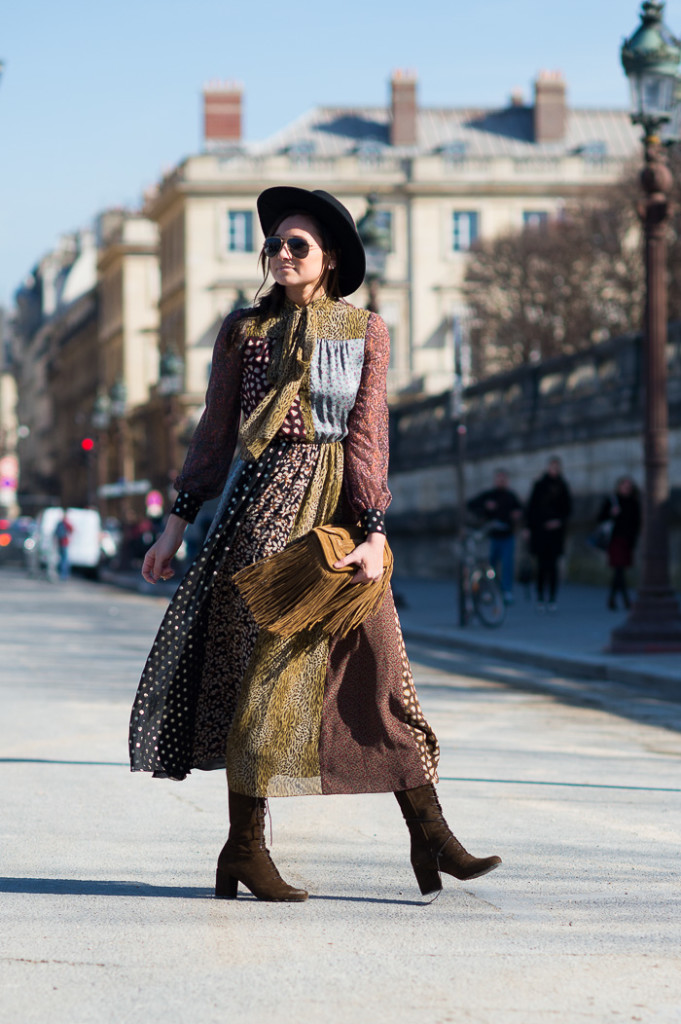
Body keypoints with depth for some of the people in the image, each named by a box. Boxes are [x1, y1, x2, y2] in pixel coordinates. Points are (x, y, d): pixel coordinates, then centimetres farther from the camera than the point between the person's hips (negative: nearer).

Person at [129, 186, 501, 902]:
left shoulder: (367, 332, 6)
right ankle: (244, 850, 5)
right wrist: (177, 521, 5)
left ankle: (430, 836, 2)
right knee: (265, 661, -3)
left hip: (342, 508, 2)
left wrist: (374, 534, -9)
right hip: (268, 505, -2)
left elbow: (368, 433, 0)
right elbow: (214, 430, 8)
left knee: (381, 662, -1)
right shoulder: (245, 329, 4)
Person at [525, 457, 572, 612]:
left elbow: (568, 510, 8)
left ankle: (552, 599, 2)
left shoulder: (563, 487, 7)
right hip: (539, 531, -1)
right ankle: (540, 599, 3)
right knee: (542, 566, -2)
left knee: (552, 566, -2)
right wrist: (529, 527, -3)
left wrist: (560, 521, -10)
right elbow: (531, 507, 4)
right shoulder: (539, 485, 4)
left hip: (555, 531, 1)